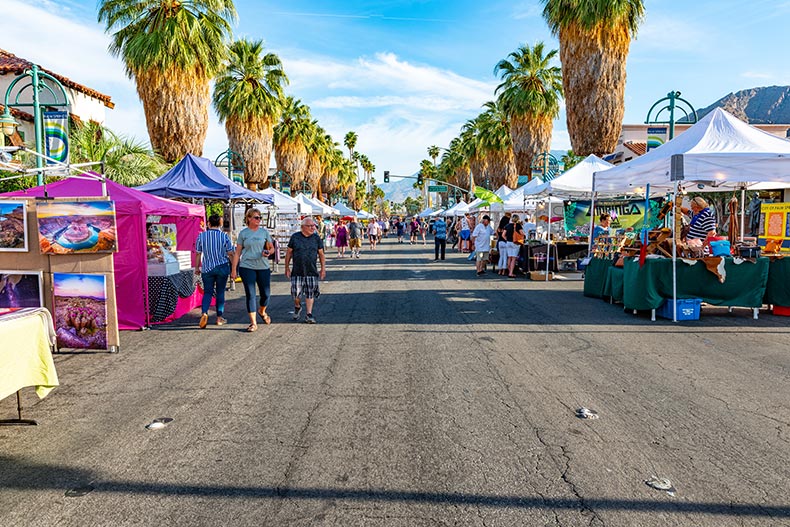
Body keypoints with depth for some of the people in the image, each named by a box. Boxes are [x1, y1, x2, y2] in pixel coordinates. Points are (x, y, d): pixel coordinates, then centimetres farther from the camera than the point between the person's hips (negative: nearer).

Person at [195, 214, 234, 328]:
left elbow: (198, 254, 2)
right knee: (220, 292, 10)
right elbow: (230, 254, -2)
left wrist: (197, 267, 14)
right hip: (222, 267, 0)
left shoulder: (201, 236, -3)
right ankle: (219, 317, 15)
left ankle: (204, 313, -12)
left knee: (207, 292, 10)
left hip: (207, 268, 0)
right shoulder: (224, 236, -5)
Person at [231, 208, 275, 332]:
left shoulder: (264, 232, 7)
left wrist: (268, 252, -10)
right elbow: (237, 252, 6)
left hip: (263, 267, 2)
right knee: (250, 294, -3)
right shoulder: (243, 233, 3)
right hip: (247, 267, -2)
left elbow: (271, 247, 14)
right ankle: (253, 323, 3)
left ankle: (262, 311, 37)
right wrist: (234, 269, 1)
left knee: (266, 294, 5)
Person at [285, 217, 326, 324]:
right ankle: (297, 307, 29)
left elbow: (321, 254, 10)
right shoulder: (295, 237, 1)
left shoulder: (316, 238, 5)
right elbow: (289, 252, 6)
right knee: (296, 293, -2)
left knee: (310, 293, 2)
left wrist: (323, 269, 7)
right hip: (297, 271, -1)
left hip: (312, 272, 1)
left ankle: (309, 315, 10)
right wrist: (287, 268, 5)